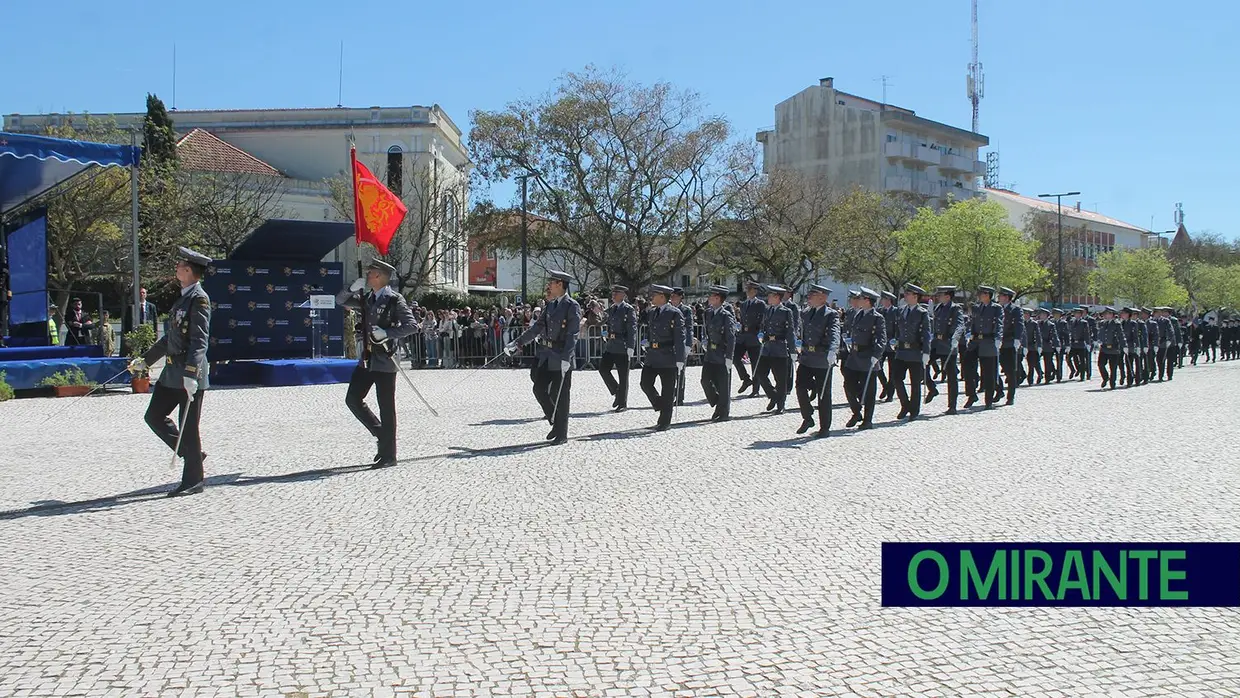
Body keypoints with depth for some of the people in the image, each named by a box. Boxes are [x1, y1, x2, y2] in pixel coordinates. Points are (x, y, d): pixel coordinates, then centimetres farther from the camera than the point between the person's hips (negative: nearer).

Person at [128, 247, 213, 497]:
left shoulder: (199, 299, -13)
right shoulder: (182, 297, 15)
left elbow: (200, 340, -22)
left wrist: (190, 374, -30)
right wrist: (145, 360, 27)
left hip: (190, 376, -9)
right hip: (172, 373, 9)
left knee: (188, 427, -2)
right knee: (154, 416, 13)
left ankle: (193, 481, 9)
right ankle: (191, 453, 25)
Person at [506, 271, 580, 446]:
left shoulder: (572, 306, -10)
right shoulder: (550, 305, 14)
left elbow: (572, 335, -17)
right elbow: (537, 328, 16)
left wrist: (566, 358, -25)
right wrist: (516, 343, 11)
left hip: (562, 357, -7)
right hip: (546, 354, 8)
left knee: (560, 395, -1)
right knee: (539, 389, 7)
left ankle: (561, 434, 10)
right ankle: (555, 423, 24)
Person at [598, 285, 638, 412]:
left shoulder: (629, 310, -8)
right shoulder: (611, 309, 13)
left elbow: (632, 329, -13)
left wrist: (630, 348, -19)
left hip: (623, 347, -7)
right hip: (610, 346, 7)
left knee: (623, 376, 1)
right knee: (603, 368, -1)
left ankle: (622, 403, 10)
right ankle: (616, 392, 18)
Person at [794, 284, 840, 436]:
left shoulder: (831, 315, -9)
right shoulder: (806, 314, 13)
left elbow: (834, 334, -26)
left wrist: (832, 351, -42)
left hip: (823, 360, -5)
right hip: (806, 358, 6)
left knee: (823, 395, 3)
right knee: (800, 387, -6)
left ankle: (825, 428, 14)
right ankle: (807, 419, 15)